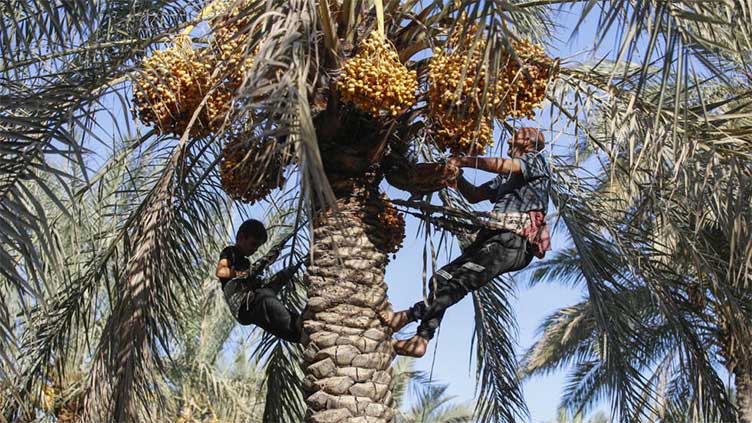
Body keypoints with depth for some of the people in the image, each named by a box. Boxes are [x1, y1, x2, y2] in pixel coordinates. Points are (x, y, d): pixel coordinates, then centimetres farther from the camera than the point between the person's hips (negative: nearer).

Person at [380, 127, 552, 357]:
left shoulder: (536, 160, 8)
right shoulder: (505, 177, 33)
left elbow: (505, 165, -12)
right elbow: (474, 196, 28)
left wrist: (464, 161, -12)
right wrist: (456, 176, 10)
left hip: (515, 242, -8)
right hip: (494, 237, 8)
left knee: (460, 279, -22)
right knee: (441, 278, -5)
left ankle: (411, 315, -28)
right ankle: (422, 338, -10)